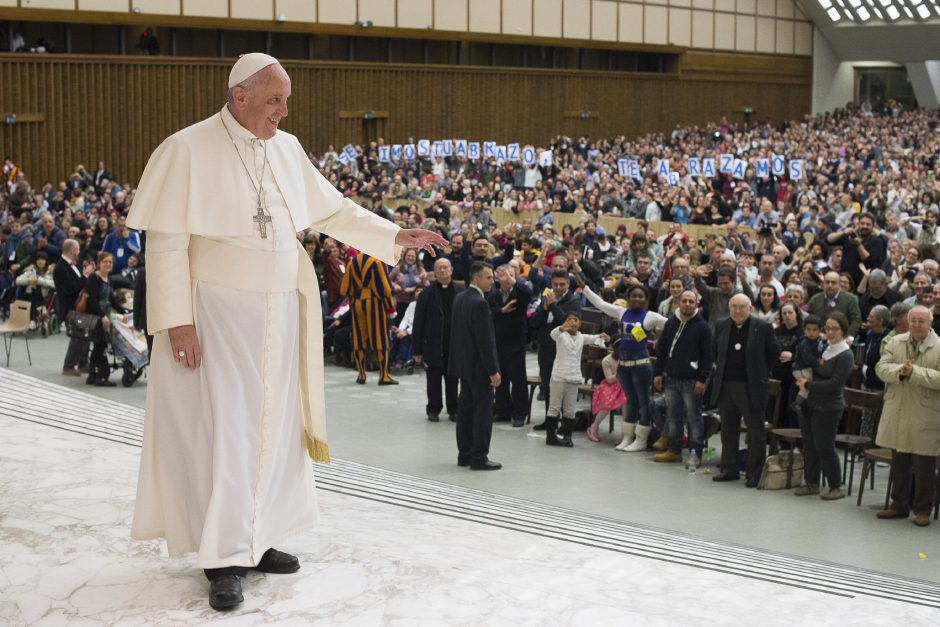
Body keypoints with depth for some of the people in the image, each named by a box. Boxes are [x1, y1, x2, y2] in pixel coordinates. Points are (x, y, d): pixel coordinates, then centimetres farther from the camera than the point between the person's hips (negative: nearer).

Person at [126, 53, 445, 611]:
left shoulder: (287, 149, 5)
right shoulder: (189, 149, -12)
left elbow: (333, 210, 14)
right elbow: (167, 240, -13)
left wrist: (395, 236, 4)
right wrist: (178, 320, -17)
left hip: (279, 315, 6)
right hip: (217, 315, -6)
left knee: (273, 427, 10)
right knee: (225, 429, -5)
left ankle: (257, 536, 22)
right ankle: (224, 557, 4)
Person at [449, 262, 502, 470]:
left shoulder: (459, 298, 8)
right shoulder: (479, 303, -20)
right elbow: (485, 340, -21)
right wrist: (493, 371, -17)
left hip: (463, 363, 9)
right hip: (478, 366, -9)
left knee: (466, 409, 13)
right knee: (483, 412, -3)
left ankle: (465, 454, 18)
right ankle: (479, 457, -1)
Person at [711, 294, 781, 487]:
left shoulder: (763, 328, -8)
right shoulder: (721, 326, 5)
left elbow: (775, 353, 2)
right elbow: (715, 351, 18)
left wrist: (761, 373, 4)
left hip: (751, 388, -4)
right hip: (725, 386, 4)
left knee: (755, 433, 2)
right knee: (728, 431, 12)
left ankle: (754, 473, 9)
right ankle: (729, 469, 22)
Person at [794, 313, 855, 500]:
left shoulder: (845, 355, -13)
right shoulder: (824, 349, 9)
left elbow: (835, 384, -19)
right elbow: (811, 369, 23)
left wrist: (808, 385, -16)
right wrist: (803, 379, 2)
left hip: (828, 408, -8)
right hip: (809, 404, 8)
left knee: (825, 447, -1)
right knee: (809, 444, 13)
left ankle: (836, 488, 11)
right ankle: (811, 483, 24)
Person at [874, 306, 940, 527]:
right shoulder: (896, 343, 7)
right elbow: (881, 368, -2)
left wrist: (914, 372, -25)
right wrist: (899, 371, -21)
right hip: (897, 414, 4)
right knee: (899, 463, 15)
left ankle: (922, 509, 15)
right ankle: (899, 504, 27)